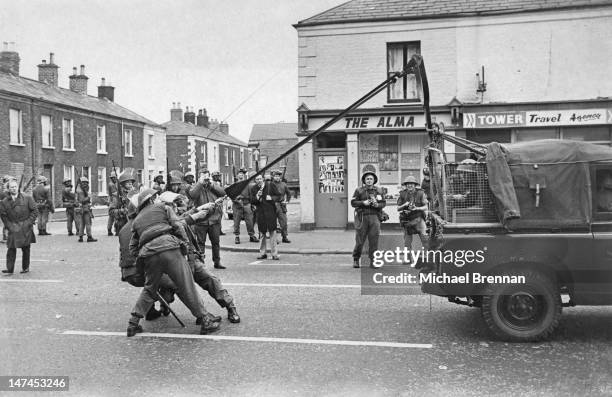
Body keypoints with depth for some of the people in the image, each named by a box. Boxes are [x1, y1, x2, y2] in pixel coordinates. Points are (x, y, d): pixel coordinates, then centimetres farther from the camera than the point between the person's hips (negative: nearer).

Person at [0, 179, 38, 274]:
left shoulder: (27, 199, 0)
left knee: (26, 248, 5)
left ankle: (26, 267, 17)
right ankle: (10, 269, -1)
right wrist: (9, 225, -3)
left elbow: (35, 211, 2)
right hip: (13, 228, 1)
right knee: (11, 248, -4)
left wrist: (29, 222, -7)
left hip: (26, 228, -1)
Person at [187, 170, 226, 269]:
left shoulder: (213, 186, 11)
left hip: (214, 219, 3)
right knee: (200, 242, 2)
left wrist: (211, 184, -10)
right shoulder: (196, 187, 3)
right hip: (201, 220, -2)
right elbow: (192, 195, -18)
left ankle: (217, 261, 21)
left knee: (216, 242, 10)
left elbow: (223, 193, -6)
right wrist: (200, 183, -16)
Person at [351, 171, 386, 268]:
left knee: (374, 240, -2)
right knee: (359, 239, 1)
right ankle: (356, 259, 18)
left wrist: (377, 205, -9)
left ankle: (373, 260, 7)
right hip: (362, 217, -2)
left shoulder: (378, 191, 12)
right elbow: (353, 202, 1)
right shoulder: (359, 190, 4)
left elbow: (383, 203, 11)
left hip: (374, 217, 2)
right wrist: (363, 203, -13)